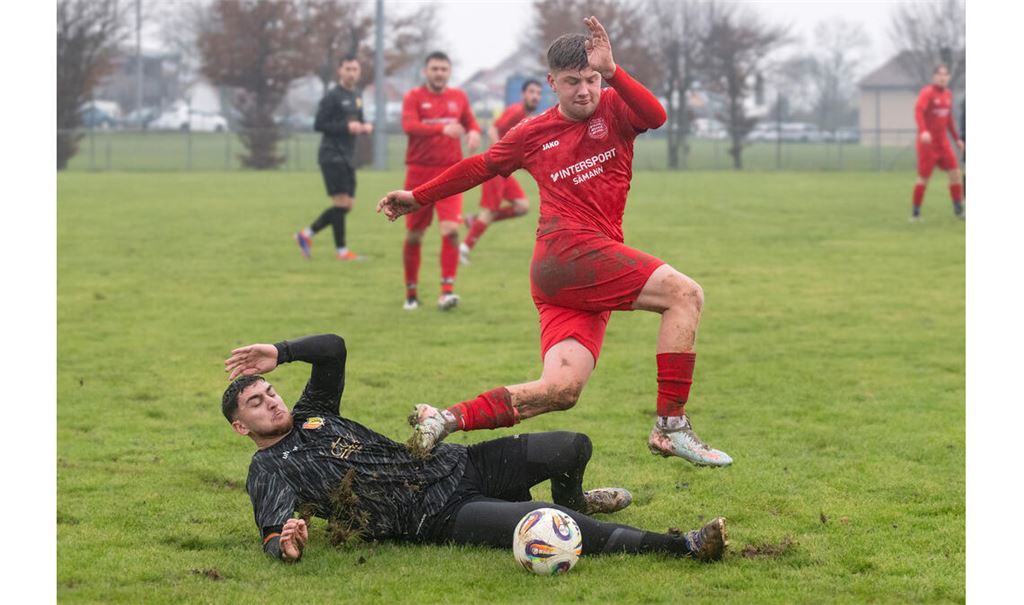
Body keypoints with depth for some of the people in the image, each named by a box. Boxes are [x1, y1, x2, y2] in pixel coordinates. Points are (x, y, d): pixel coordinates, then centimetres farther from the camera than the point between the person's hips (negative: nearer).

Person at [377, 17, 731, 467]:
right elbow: (481, 167, 28)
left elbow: (655, 116, -12)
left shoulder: (613, 109, 12)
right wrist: (419, 197, 36)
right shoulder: (534, 134, 11)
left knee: (561, 390, -9)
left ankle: (446, 420, -1)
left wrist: (611, 71, -25)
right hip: (565, 253, -4)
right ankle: (671, 427, -23)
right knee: (684, 293, -22)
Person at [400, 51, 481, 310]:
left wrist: (474, 133, -4)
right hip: (420, 173, -1)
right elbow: (409, 125, -20)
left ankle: (447, 291, -15)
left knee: (451, 229, -16)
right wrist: (442, 128, -35)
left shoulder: (459, 97, 9)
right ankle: (411, 293, 20)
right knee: (413, 235, 5)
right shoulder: (414, 97, -2)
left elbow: (471, 123, 21)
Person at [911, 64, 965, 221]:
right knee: (924, 177, -4)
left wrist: (957, 138, 21)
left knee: (955, 173, -2)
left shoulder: (948, 94, 12)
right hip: (927, 143, -6)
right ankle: (915, 212, 7)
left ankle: (958, 210, 5)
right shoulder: (927, 93, -11)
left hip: (942, 142, 6)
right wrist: (923, 131, -42)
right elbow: (918, 111, -26)